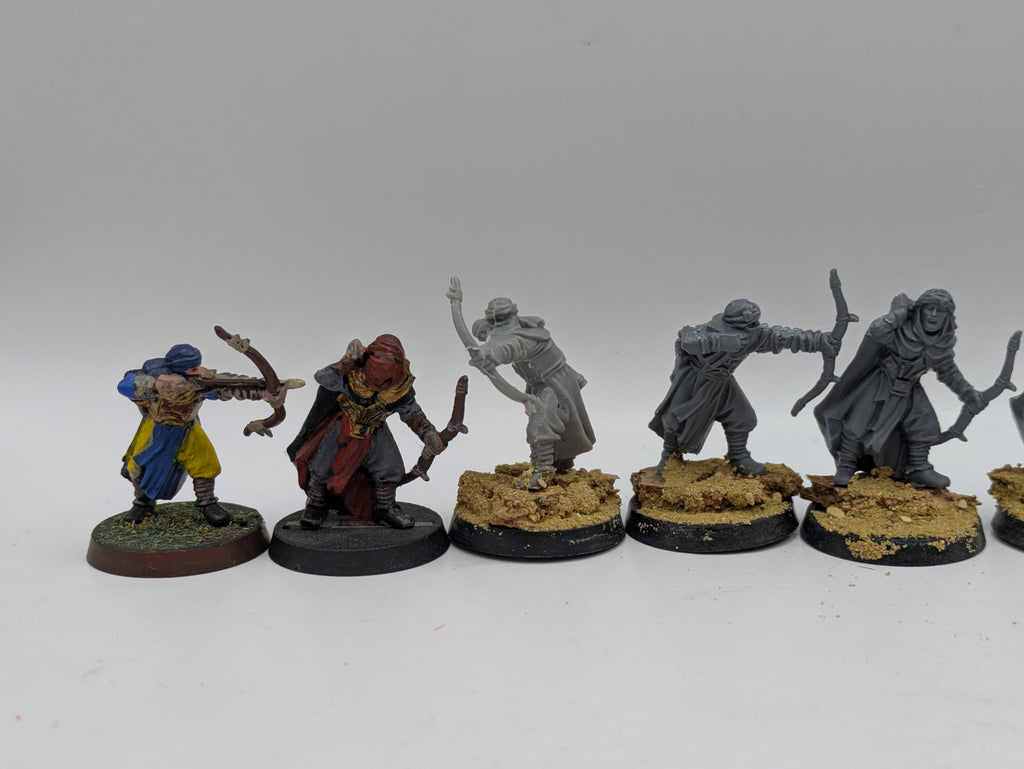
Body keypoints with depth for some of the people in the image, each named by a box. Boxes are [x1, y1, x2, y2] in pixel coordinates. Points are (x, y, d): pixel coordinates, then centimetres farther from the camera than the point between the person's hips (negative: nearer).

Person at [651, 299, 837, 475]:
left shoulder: (754, 335, -20)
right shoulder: (710, 331, -35)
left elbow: (784, 336, -14)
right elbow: (687, 340, -50)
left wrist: (820, 340, -16)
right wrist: (720, 342, -60)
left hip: (720, 381, 5)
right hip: (692, 379, -5)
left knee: (740, 416, -1)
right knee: (676, 418, -1)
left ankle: (739, 457, 20)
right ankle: (669, 456, 24)